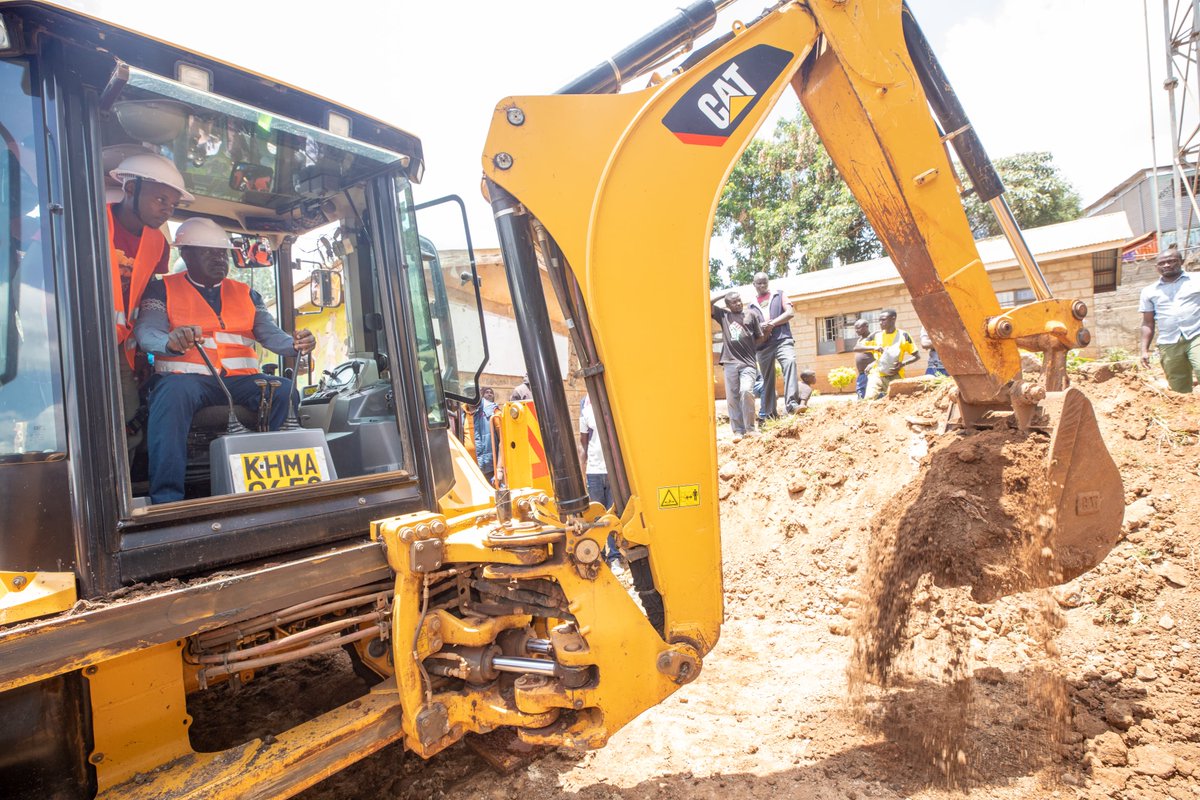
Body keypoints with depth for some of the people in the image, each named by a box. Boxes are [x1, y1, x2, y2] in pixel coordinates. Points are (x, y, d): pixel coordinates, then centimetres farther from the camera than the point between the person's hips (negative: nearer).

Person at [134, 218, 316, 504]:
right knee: (174, 392, -38)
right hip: (187, 378, -3)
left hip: (240, 380, 3)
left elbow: (271, 334, 9)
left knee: (285, 391, -27)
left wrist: (295, 344, -17)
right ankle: (167, 497, -38)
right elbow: (147, 333, -6)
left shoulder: (246, 294, 21)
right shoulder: (162, 290, 10)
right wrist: (170, 341, -33)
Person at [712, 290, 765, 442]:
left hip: (748, 362, -2)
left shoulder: (751, 315, 10)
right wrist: (723, 295, 8)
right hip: (730, 363, 2)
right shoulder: (723, 315, 12)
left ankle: (750, 428, -8)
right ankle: (738, 430, 6)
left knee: (746, 391, -18)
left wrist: (749, 349, 5)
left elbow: (760, 338, 13)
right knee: (732, 397, 0)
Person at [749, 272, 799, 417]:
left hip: (782, 340, -3)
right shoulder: (752, 304, 19)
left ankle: (791, 403, -35)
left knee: (790, 363, -29)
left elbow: (790, 313, 2)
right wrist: (759, 327, -5)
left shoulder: (779, 295, 14)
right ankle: (769, 412, 14)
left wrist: (772, 323, -9)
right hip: (763, 345, 3)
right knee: (767, 378, 5)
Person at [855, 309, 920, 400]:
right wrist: (873, 347, -18)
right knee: (870, 398, -19)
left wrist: (903, 364, -13)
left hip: (895, 376, 0)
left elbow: (917, 355, 3)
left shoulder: (903, 336, -2)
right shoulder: (876, 335, 1)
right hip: (877, 374, 0)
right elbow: (856, 348, -3)